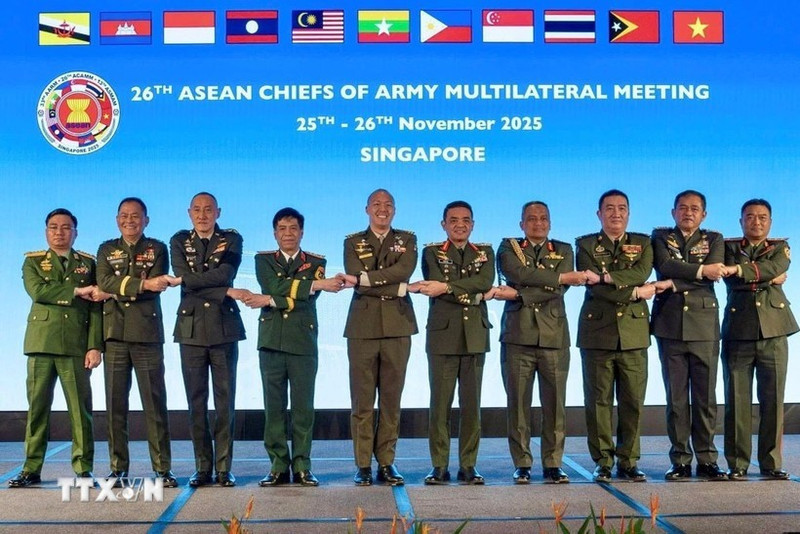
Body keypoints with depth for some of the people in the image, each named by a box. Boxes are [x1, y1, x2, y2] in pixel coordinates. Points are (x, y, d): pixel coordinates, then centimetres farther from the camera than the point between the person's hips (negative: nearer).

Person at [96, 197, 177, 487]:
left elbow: (156, 286, -6)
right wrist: (142, 284, -17)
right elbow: (104, 282, -5)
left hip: (148, 334, -2)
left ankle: (163, 468, 2)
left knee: (155, 403, -2)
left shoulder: (157, 249, 10)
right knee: (115, 403, 3)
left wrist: (117, 289, -12)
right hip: (115, 335, 2)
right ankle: (118, 468, 10)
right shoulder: (106, 250, 15)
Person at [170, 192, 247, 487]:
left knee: (225, 400, 0)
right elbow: (185, 278, -7)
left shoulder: (232, 239, 8)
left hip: (224, 327, -1)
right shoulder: (179, 241, 11)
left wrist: (184, 279, -10)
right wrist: (226, 291, -12)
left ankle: (223, 468, 7)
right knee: (196, 401, 3)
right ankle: (203, 468, 11)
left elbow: (226, 273, -11)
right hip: (191, 327, 1)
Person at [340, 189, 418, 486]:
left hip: (397, 327, 1)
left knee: (392, 398, 3)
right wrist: (398, 288, -9)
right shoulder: (353, 242, 12)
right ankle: (363, 464, 6)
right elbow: (354, 278, -5)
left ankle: (386, 462, 10)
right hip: (363, 327, -1)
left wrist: (364, 279, -14)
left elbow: (404, 270, -8)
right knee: (362, 399, 0)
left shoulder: (407, 240, 13)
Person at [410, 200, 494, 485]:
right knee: (440, 403, -1)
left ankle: (468, 465, 10)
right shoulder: (432, 253, 8)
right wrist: (473, 293, -13)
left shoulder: (485, 253, 13)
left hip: (475, 336, 2)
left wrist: (447, 287, -17)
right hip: (442, 335, -2)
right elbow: (436, 285, -10)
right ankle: (439, 466, 6)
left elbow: (485, 282, -8)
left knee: (472, 403, 4)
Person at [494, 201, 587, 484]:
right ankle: (521, 464, 10)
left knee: (555, 403, 0)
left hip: (554, 336, 1)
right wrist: (562, 276, -11)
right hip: (518, 336, -1)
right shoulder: (508, 247, 12)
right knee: (518, 402, 1)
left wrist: (517, 294, -11)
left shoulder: (563, 251, 14)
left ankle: (552, 464, 9)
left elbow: (557, 290, -3)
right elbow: (518, 274, -11)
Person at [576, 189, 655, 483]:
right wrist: (634, 293, -9)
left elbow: (641, 274, -8)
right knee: (598, 400, 0)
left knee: (633, 400, 2)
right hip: (597, 331, -1)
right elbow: (593, 287, -8)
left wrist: (605, 276, -16)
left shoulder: (642, 243, 13)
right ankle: (603, 463, 9)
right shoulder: (586, 245, 8)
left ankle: (628, 461, 12)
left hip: (634, 333, 2)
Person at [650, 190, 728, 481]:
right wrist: (701, 270, -14)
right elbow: (665, 266, -9)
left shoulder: (714, 239, 12)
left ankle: (707, 460, 9)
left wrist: (672, 284, -14)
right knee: (676, 397, 2)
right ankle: (680, 461, 7)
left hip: (704, 326, 0)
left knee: (706, 397, 2)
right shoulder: (660, 236, 12)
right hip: (670, 326, 0)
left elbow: (713, 274, -7)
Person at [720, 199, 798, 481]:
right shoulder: (729, 247, 13)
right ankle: (737, 464, 5)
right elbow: (731, 280, -5)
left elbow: (774, 268, -8)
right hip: (738, 332, -1)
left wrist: (739, 269, -17)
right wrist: (768, 278, -7)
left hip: (773, 333, 1)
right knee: (737, 400, -1)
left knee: (773, 400, 1)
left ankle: (771, 463, 10)